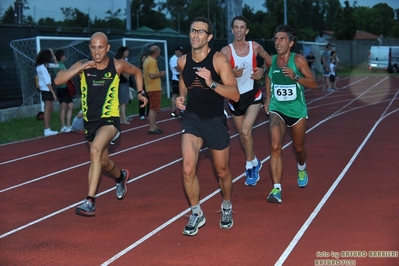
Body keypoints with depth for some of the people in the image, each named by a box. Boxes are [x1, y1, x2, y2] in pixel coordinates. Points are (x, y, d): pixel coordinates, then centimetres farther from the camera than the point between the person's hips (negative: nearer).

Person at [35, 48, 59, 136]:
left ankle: (47, 129, 18)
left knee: (50, 108, 15)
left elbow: (56, 65, 19)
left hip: (46, 89, 10)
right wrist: (53, 93, -20)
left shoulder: (42, 65, 9)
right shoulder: (42, 67, -19)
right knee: (47, 109, -7)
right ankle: (47, 130, -5)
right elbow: (47, 82, -21)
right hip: (46, 89, -10)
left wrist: (52, 54, 9)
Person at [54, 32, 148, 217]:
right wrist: (81, 68, -28)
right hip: (90, 121, 4)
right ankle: (121, 177, 53)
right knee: (103, 162, 18)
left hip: (109, 119, -4)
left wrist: (140, 93, 6)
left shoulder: (117, 66, -7)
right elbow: (58, 80, -19)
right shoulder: (82, 65, -6)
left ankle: (90, 201, -30)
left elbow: (137, 72, 14)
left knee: (95, 150, -30)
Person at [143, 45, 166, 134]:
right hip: (154, 88, -10)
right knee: (153, 109, -7)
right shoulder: (152, 61, -16)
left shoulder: (148, 60, 15)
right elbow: (152, 75, -25)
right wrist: (160, 74, -9)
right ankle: (152, 129, -6)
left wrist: (158, 73, 16)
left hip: (152, 88, 10)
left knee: (154, 109, 16)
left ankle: (154, 127, 21)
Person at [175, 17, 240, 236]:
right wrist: (181, 98, 3)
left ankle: (227, 208, 40)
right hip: (192, 117, 2)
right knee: (188, 168, -16)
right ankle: (196, 214, 4)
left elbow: (235, 95, -18)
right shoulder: (182, 61, -1)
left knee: (222, 170, 12)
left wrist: (212, 83, -31)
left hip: (215, 120, -2)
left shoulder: (219, 60, -14)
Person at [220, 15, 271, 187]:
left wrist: (263, 71, -5)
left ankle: (250, 166, -2)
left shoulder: (255, 47, -7)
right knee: (242, 134, 14)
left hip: (253, 94, -1)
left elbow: (269, 60, 12)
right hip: (235, 96, 2)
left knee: (246, 130, -18)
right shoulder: (226, 51, -12)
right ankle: (254, 162, 37)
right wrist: (232, 74, -30)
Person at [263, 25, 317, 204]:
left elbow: (313, 84, -12)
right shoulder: (271, 61, -3)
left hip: (297, 110, -1)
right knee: (275, 146, -20)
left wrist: (295, 77, -28)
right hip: (276, 110, 1)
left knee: (298, 147, 17)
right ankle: (276, 189, -21)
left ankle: (302, 170, 52)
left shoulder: (298, 60, -13)